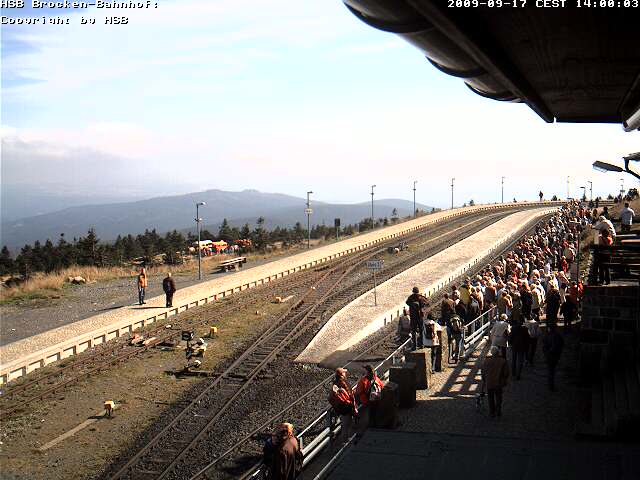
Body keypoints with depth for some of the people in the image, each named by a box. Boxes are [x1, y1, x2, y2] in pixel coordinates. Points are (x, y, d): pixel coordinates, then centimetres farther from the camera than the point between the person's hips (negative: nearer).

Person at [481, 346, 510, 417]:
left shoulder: (486, 361, -7)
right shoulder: (503, 361, -8)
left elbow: (483, 373, 1)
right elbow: (506, 373, -2)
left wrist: (484, 381, 15)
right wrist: (504, 382, 11)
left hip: (489, 384, 0)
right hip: (499, 384, 0)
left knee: (491, 398, 15)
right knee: (498, 398, 18)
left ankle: (492, 412, 21)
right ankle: (498, 411, 22)